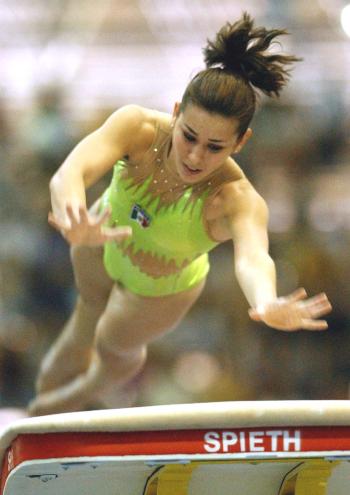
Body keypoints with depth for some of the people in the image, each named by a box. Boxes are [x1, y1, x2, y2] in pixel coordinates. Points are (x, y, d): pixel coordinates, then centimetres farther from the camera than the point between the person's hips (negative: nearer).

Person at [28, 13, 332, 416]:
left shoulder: (237, 200, -45)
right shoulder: (137, 126, -40)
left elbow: (251, 258, -65)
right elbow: (70, 172, -56)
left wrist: (267, 306, -89)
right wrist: (77, 224, -79)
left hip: (160, 290, -2)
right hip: (103, 242, 2)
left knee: (117, 345, 29)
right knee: (91, 307, 35)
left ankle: (85, 392, 67)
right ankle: (54, 379, 69)